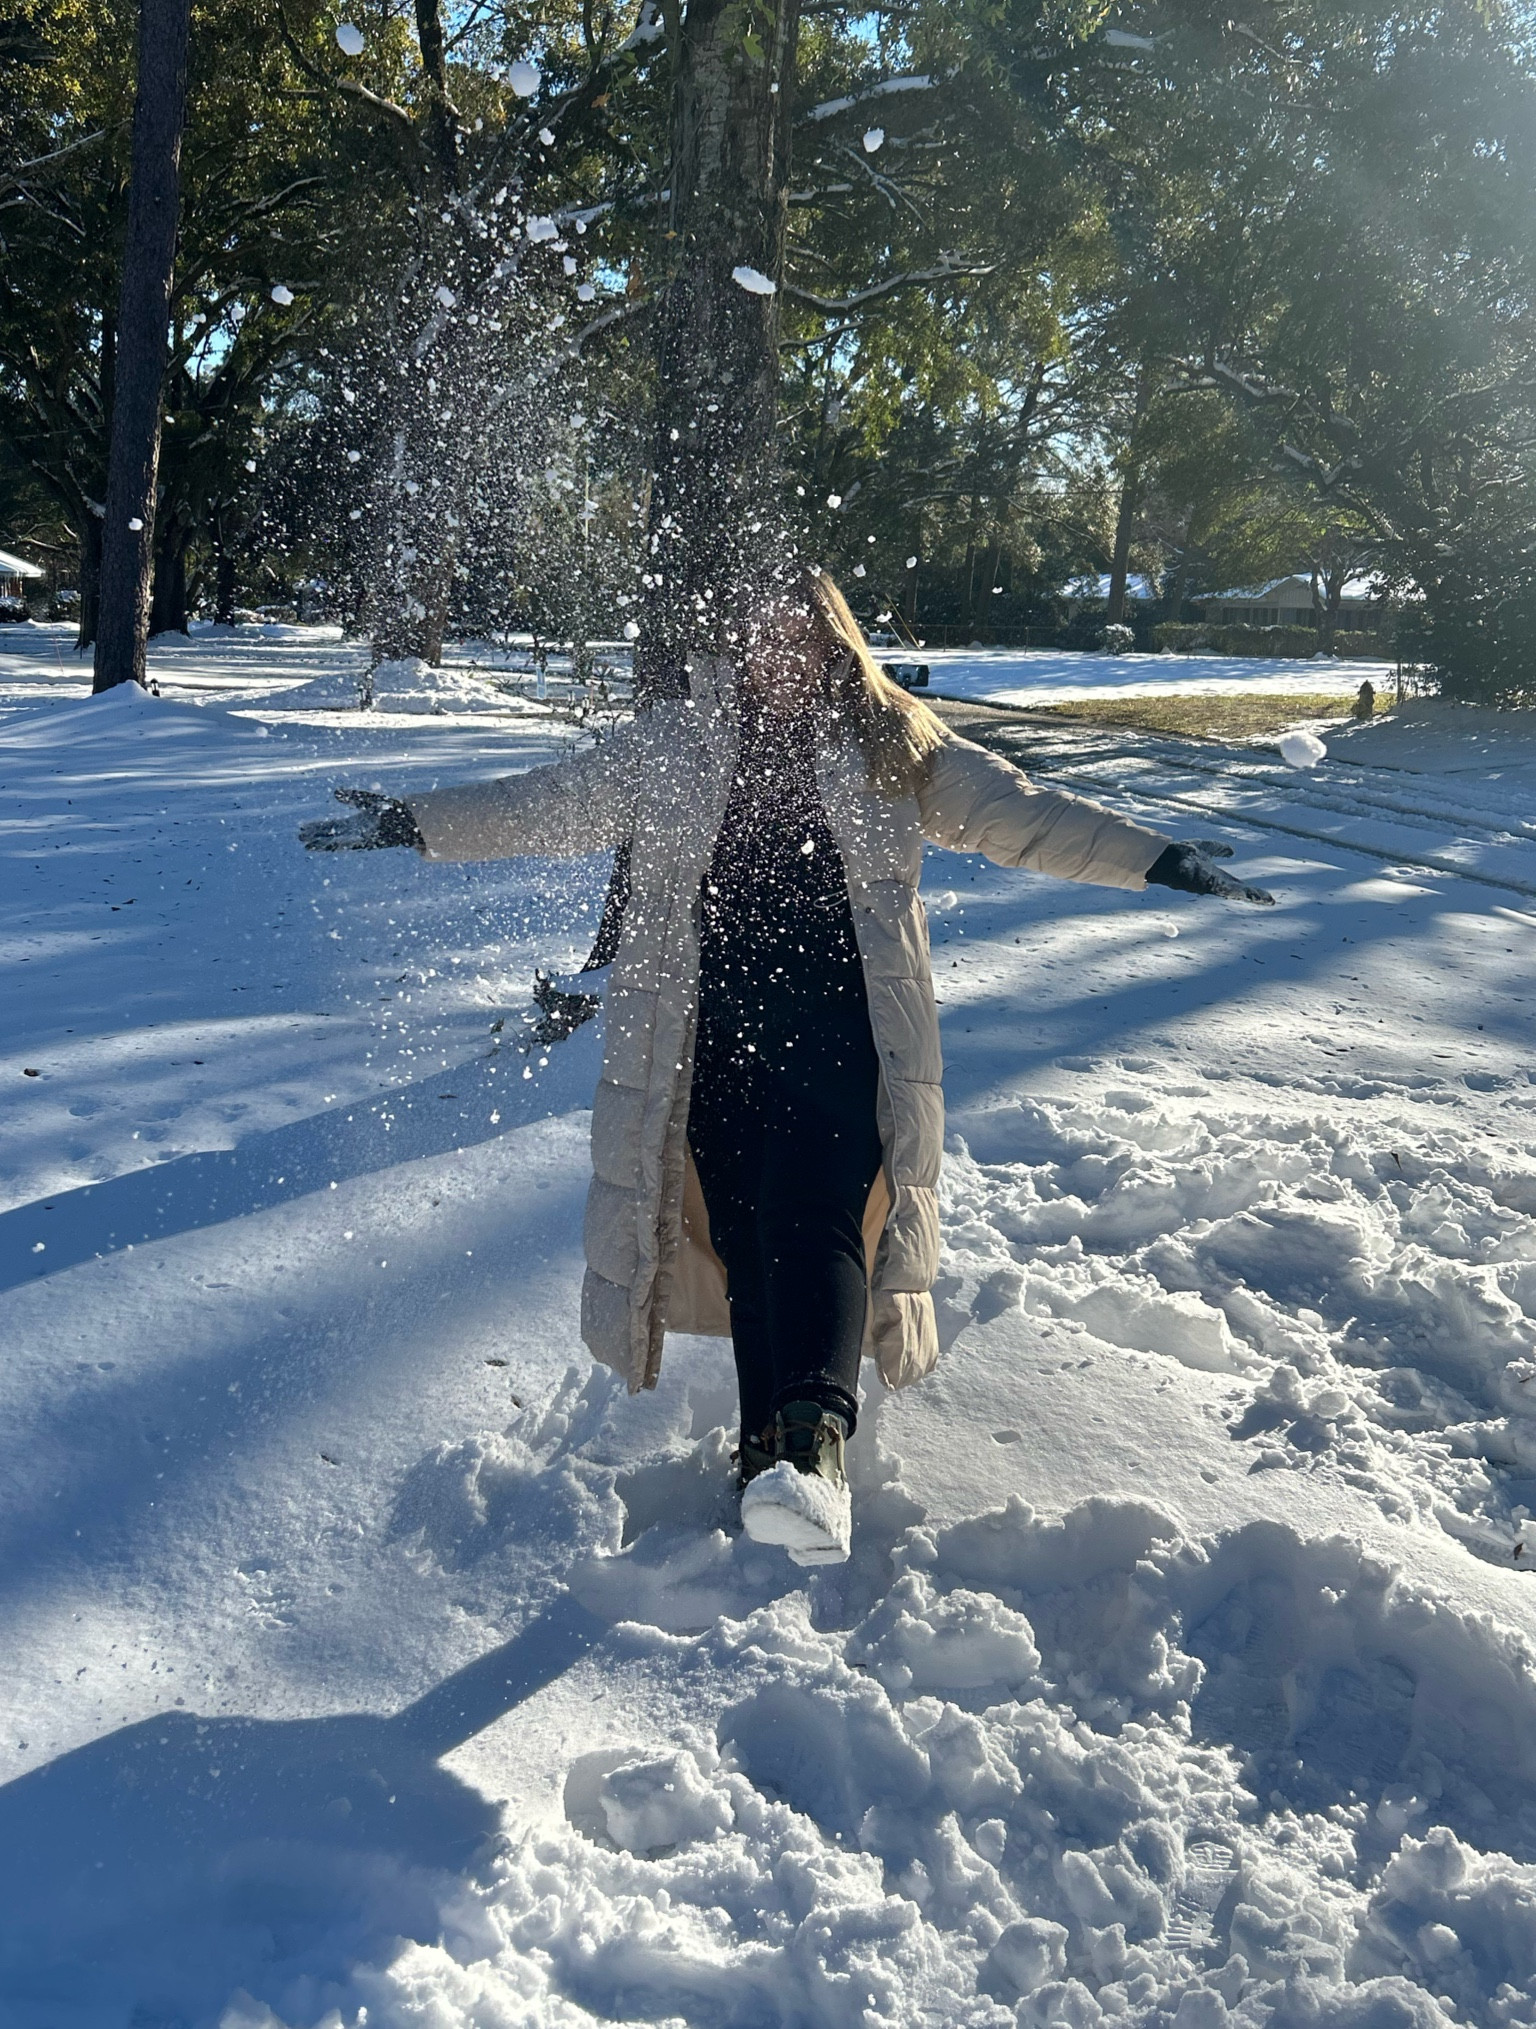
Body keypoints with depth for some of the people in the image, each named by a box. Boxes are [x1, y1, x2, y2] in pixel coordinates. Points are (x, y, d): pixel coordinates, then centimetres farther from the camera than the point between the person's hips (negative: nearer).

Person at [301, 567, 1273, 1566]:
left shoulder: (892, 746, 10)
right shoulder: (672, 745, 12)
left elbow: (1018, 812, 5)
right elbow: (543, 805, 16)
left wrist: (1158, 858, -4)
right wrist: (410, 823, 12)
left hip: (839, 1036, -2)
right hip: (714, 1041, 3)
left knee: (813, 1221, -22)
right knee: (746, 1245, 0)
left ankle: (814, 1446, -37)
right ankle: (773, 1459, 8)